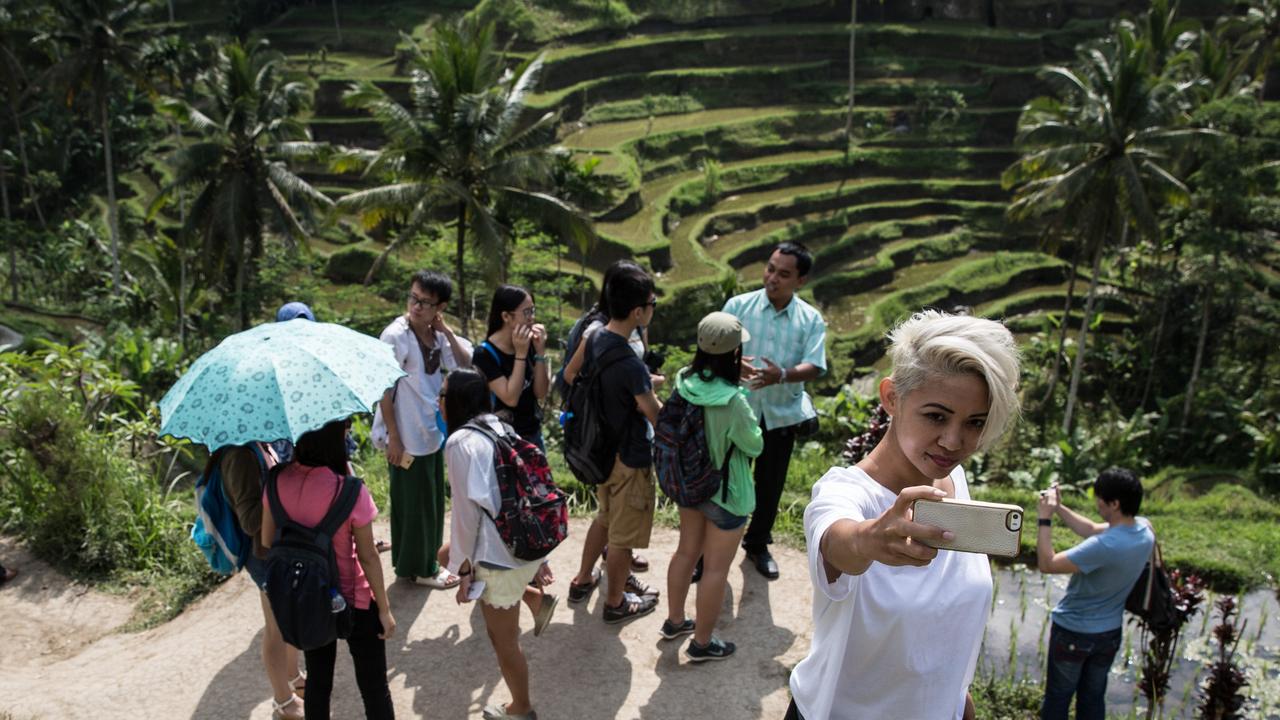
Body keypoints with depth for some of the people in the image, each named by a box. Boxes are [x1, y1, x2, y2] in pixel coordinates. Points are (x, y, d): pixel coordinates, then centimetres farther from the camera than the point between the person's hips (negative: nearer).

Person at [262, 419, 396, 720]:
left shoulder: (278, 481, -12)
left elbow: (267, 541, 0)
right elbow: (368, 557, -17)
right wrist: (384, 609, -7)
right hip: (353, 603, -5)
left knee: (317, 681, 23)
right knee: (374, 687, 12)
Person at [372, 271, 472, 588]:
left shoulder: (436, 334, 3)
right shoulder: (395, 336, -18)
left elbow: (465, 364, 2)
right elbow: (384, 389, -16)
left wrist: (447, 332, -10)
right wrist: (393, 437, -16)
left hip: (433, 432, 7)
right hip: (407, 438, -7)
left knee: (432, 501, 19)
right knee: (413, 505, 7)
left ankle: (428, 559, 35)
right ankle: (417, 568, 23)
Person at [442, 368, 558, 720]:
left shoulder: (460, 441, -16)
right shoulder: (503, 430, 7)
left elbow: (468, 510, -19)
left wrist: (464, 569, -8)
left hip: (502, 557, -8)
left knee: (503, 640, 14)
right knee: (450, 553, 32)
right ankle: (536, 599, 34)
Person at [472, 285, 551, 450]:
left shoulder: (528, 344, -2)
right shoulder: (485, 354, -16)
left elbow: (541, 393, -3)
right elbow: (510, 398, -21)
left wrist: (540, 351, -13)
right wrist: (520, 354, -23)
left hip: (533, 433, 5)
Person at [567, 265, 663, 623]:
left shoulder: (595, 339, -6)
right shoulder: (630, 364, -33)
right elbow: (656, 417, -22)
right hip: (630, 458, -8)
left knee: (605, 518, 29)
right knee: (624, 534, 13)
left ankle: (582, 579, 45)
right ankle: (616, 602, 32)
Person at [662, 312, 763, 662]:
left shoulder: (683, 382, -13)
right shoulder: (733, 401, -32)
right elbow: (755, 445, -16)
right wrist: (752, 424, 4)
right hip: (725, 493, -7)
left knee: (687, 551, 24)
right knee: (716, 568, 11)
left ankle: (674, 620, 43)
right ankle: (702, 643, 27)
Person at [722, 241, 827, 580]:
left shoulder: (811, 320, -3)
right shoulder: (739, 305, -5)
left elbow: (814, 366, -12)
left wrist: (782, 375, -33)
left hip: (782, 414, 2)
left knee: (771, 484, 16)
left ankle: (757, 544, 38)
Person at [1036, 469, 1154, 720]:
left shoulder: (1105, 547, -35)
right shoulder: (1144, 529, -11)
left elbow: (1047, 563, -28)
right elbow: (1092, 530, 5)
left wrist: (1045, 519, -24)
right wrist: (1059, 508, 0)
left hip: (1073, 633, -7)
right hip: (1109, 632, 7)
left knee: (1058, 698, 13)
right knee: (1093, 699, 22)